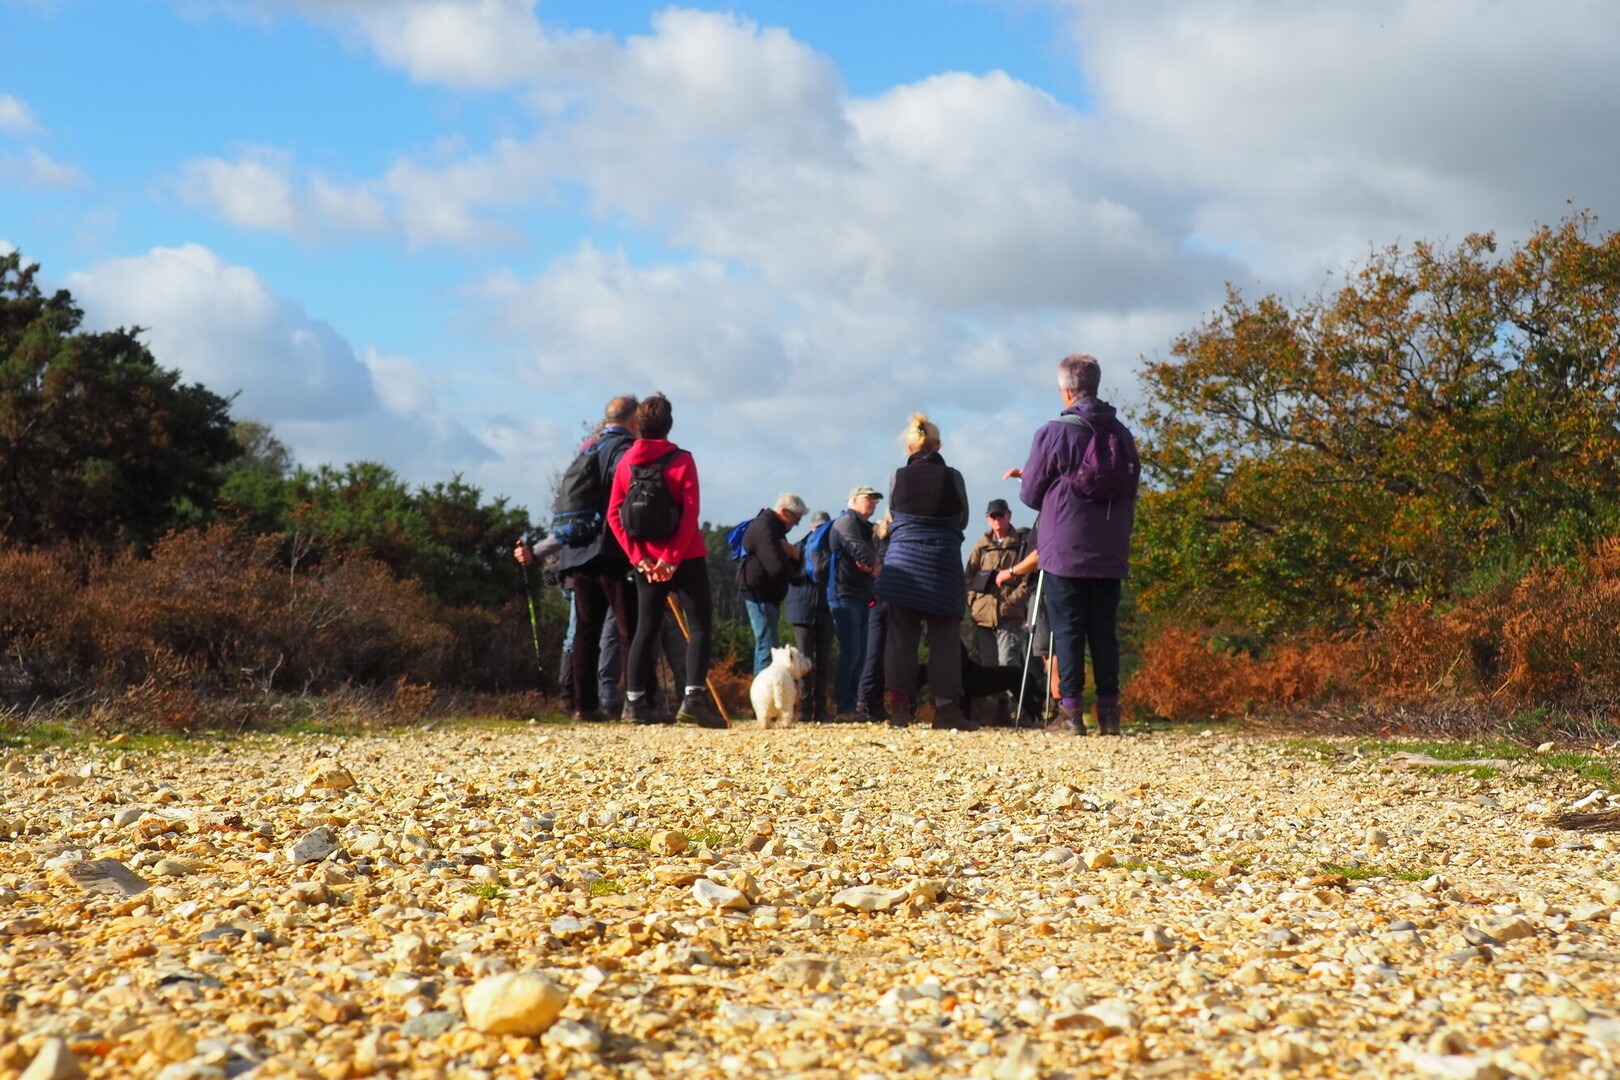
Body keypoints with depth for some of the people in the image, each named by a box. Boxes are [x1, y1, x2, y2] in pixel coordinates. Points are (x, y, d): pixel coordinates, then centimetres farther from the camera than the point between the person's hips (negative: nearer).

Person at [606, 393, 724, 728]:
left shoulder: (626, 463, 5)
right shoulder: (681, 460, -7)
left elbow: (613, 515, 0)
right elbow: (691, 512, -15)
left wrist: (638, 557, -2)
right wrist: (672, 558, -13)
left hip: (645, 561, 4)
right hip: (685, 558, -4)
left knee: (647, 626, 12)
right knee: (699, 625, 0)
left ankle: (634, 701, 7)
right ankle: (694, 698, -14)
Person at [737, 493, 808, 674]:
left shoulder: (774, 527, 18)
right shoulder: (764, 528, -17)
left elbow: (787, 566, 21)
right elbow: (778, 569, -26)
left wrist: (796, 555, -3)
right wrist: (795, 555, -3)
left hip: (768, 594, 11)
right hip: (759, 592, -11)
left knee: (764, 645, 13)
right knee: (768, 647, -14)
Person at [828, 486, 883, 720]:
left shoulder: (865, 527, 24)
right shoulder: (846, 522, -6)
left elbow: (872, 557, 17)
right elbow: (860, 551, -19)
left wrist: (873, 565, -5)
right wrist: (875, 565, -1)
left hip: (861, 596, 10)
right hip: (845, 595, -10)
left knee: (859, 654, 7)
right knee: (851, 652, -13)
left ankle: (850, 707, 9)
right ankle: (842, 708, -12)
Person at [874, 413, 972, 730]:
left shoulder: (899, 477, 0)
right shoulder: (952, 477, -2)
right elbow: (963, 520, 8)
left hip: (903, 561, 1)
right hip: (943, 563, -1)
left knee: (901, 635, 5)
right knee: (944, 636, 3)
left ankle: (900, 704, 2)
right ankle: (946, 706, -2)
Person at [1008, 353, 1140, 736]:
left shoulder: (1054, 434, -8)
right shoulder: (1122, 435, 6)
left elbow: (1030, 495, 0)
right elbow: (1131, 493, 14)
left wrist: (1025, 478, 21)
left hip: (1064, 553, -4)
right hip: (1111, 554, 4)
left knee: (1068, 630, -1)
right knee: (1105, 630, 7)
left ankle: (1070, 710, -5)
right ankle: (1109, 711, 4)